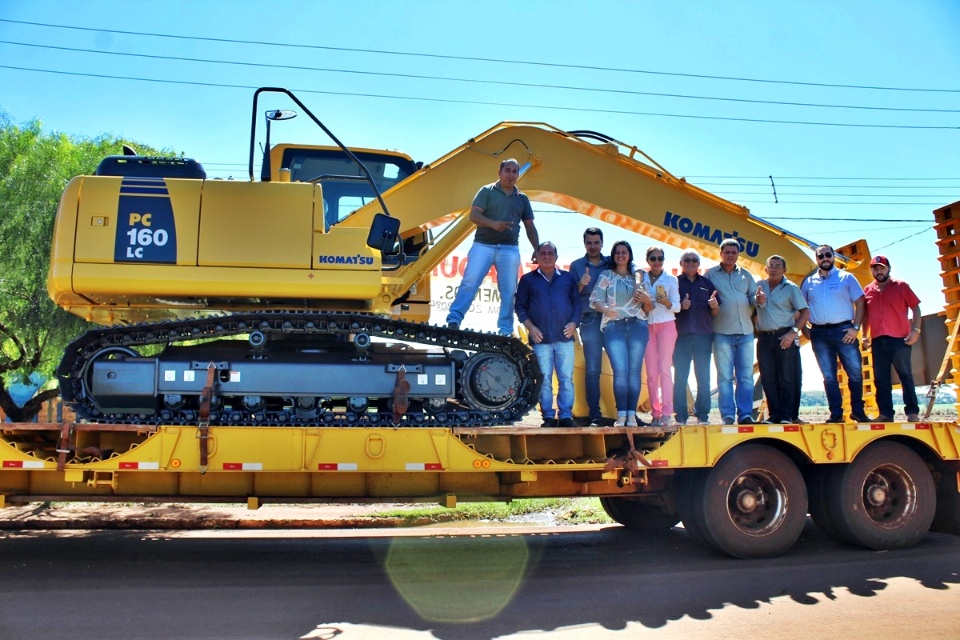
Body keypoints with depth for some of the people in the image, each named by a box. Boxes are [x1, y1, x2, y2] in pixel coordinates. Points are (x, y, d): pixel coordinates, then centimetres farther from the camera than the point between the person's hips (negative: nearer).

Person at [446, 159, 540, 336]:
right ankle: (453, 320, -9)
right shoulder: (487, 191, 4)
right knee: (469, 283, -11)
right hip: (483, 245, -3)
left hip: (510, 249, 3)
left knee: (509, 292, 2)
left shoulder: (522, 198, 15)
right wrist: (492, 224, -24)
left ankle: (505, 331, 8)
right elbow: (473, 215, -7)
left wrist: (537, 248, 8)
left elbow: (530, 226, 18)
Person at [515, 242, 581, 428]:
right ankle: (548, 417, 6)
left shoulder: (567, 278, 13)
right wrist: (530, 327, -5)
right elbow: (520, 307, 7)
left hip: (565, 337, 1)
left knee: (566, 379, -1)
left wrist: (574, 323, -3)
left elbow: (577, 302, 13)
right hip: (540, 338, -1)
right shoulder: (528, 279, 9)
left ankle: (566, 416, 4)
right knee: (544, 380, 0)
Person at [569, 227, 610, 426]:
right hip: (590, 321, -1)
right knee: (592, 369, -2)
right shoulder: (576, 266, 9)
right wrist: (581, 285, -14)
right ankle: (595, 414, 1)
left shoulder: (611, 264, 13)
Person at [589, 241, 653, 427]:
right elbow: (595, 299, -1)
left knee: (634, 370, -4)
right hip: (614, 326, -2)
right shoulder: (606, 276, 14)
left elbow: (648, 309, 18)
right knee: (620, 370, -12)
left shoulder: (639, 277, 19)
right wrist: (605, 309, -21)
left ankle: (631, 415, -1)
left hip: (637, 326, 2)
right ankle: (621, 415, -7)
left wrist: (646, 299, -4)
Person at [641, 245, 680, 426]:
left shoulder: (671, 279, 4)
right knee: (651, 372, 1)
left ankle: (666, 413, -7)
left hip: (666, 325, -2)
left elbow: (677, 307, 0)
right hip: (647, 326, 2)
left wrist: (667, 303, -19)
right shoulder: (641, 279, 9)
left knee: (664, 369, -8)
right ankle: (655, 413, 5)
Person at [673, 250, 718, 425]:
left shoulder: (707, 284, 14)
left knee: (703, 376, 3)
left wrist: (714, 306, -8)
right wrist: (680, 306, -14)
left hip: (704, 335, 2)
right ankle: (680, 416, 2)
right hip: (682, 335, -2)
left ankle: (703, 415, 9)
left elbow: (715, 313, 14)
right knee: (680, 376, -2)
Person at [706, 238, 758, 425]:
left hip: (745, 332, 3)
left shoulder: (746, 275, 15)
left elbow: (753, 298, 12)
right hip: (722, 333, -3)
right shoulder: (710, 274, 6)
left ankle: (745, 415, 6)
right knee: (725, 377, -1)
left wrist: (758, 299, -11)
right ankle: (728, 416, 2)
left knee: (746, 376, 2)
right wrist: (710, 303, -19)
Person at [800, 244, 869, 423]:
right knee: (829, 376, 5)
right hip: (819, 333, 2)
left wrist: (856, 327, -7)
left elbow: (860, 303, 2)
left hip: (843, 330, -2)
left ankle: (858, 411, 13)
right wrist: (804, 329, 4)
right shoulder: (808, 282, 11)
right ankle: (836, 413, 10)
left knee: (855, 372, 0)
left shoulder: (847, 278, 5)